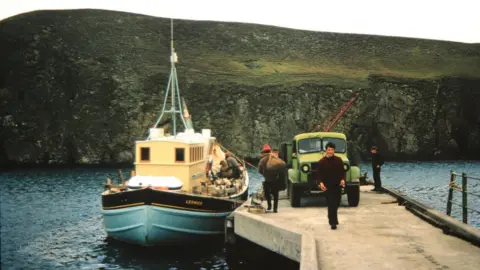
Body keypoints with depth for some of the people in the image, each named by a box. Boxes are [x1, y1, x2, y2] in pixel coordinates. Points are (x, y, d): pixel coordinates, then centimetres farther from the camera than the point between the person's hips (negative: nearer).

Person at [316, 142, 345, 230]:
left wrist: (342, 179, -11)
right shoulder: (322, 162, -4)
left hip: (337, 185, 3)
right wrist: (321, 183, -21)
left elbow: (342, 171, 7)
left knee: (336, 203, 12)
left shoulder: (338, 160, 4)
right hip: (327, 186, -3)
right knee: (331, 204, -7)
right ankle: (333, 222, -5)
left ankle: (333, 219, 35)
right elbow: (319, 174, -5)